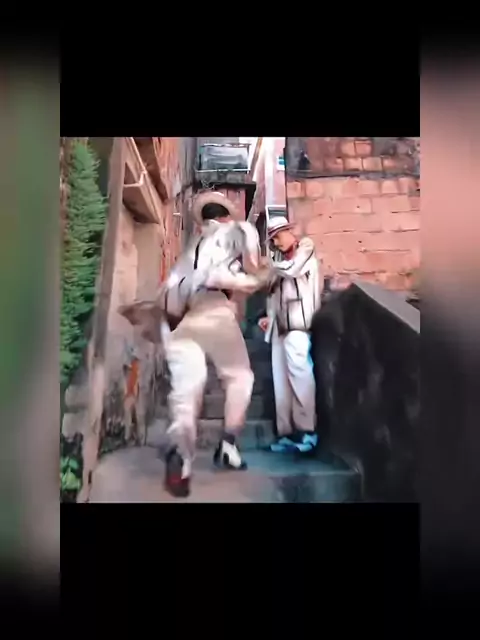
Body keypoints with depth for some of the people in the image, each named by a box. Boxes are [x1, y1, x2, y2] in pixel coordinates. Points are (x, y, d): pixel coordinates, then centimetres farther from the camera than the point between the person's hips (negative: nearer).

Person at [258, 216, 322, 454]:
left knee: (298, 372, -15)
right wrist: (269, 317, 10)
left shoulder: (306, 248, 10)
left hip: (298, 323, -6)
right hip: (280, 326, 6)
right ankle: (286, 432, 4)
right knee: (281, 380, 1)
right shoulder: (280, 259, 24)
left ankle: (306, 430, -10)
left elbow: (292, 269, -10)